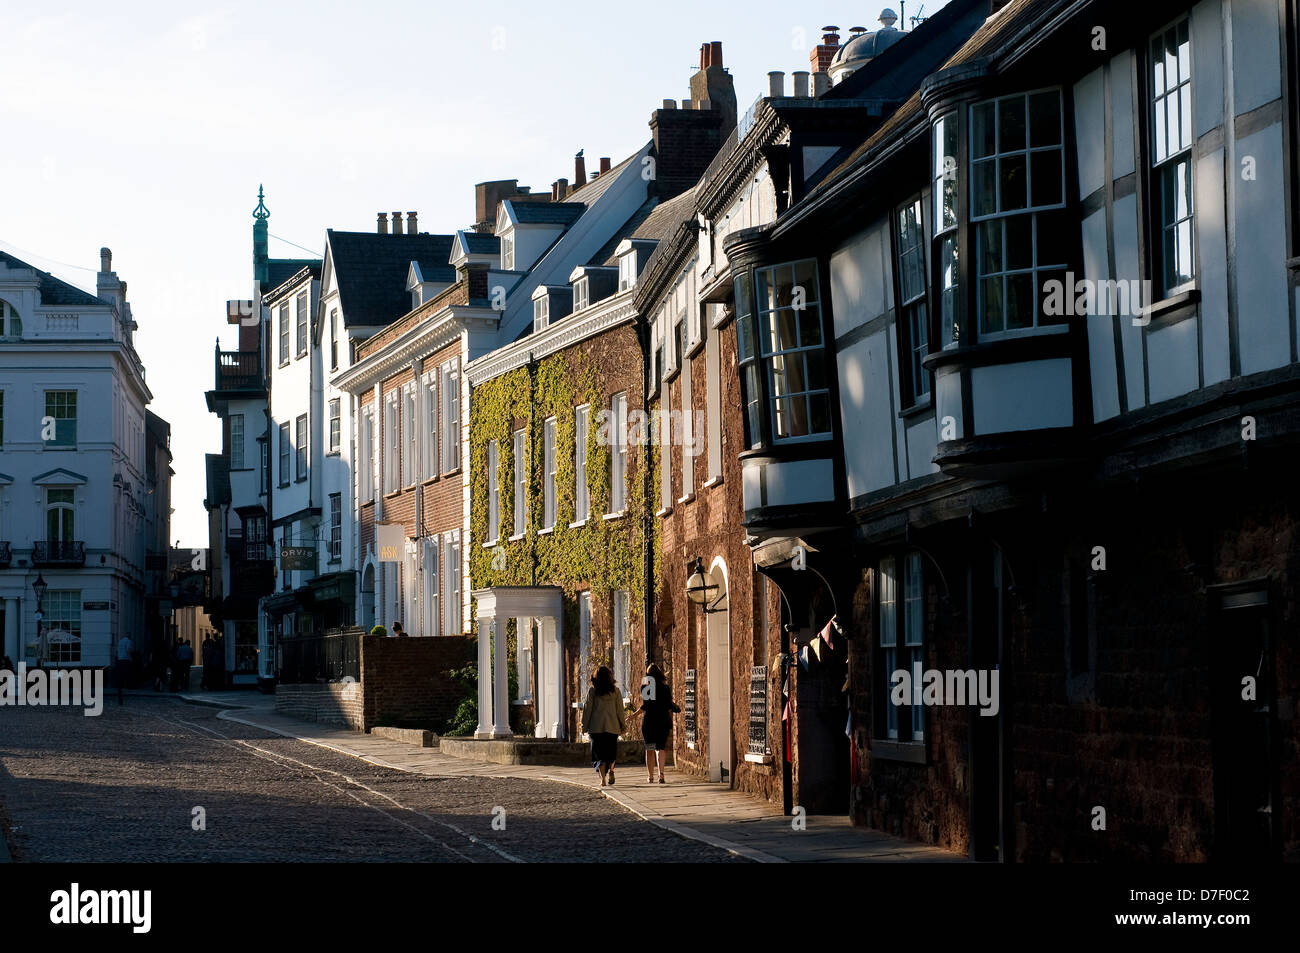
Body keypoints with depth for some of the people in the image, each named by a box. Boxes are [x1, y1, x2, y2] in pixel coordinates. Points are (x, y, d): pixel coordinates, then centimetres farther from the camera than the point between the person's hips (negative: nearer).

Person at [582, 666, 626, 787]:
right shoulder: (615, 690, 1)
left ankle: (602, 778, -8)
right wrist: (623, 725, 12)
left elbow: (587, 708, -1)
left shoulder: (592, 690, -1)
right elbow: (620, 709, 4)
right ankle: (611, 770, -2)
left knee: (599, 753, 3)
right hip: (612, 726, 1)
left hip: (596, 727, -1)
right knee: (611, 751, 18)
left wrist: (585, 726, 5)